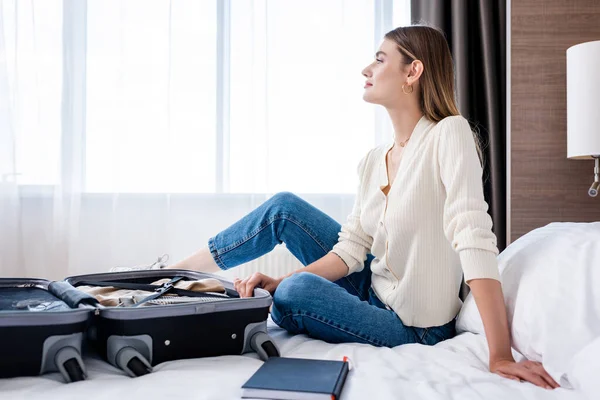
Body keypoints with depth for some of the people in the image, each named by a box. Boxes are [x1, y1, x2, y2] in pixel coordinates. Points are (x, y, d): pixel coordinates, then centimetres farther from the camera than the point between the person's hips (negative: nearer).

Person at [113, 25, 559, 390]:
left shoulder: (449, 135, -19)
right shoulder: (374, 160, 3)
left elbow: (474, 240, -29)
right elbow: (349, 250, 0)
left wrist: (501, 354, -33)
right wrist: (279, 282, -13)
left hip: (414, 327, -7)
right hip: (374, 290, 7)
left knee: (297, 292, -31)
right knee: (284, 207, -2)